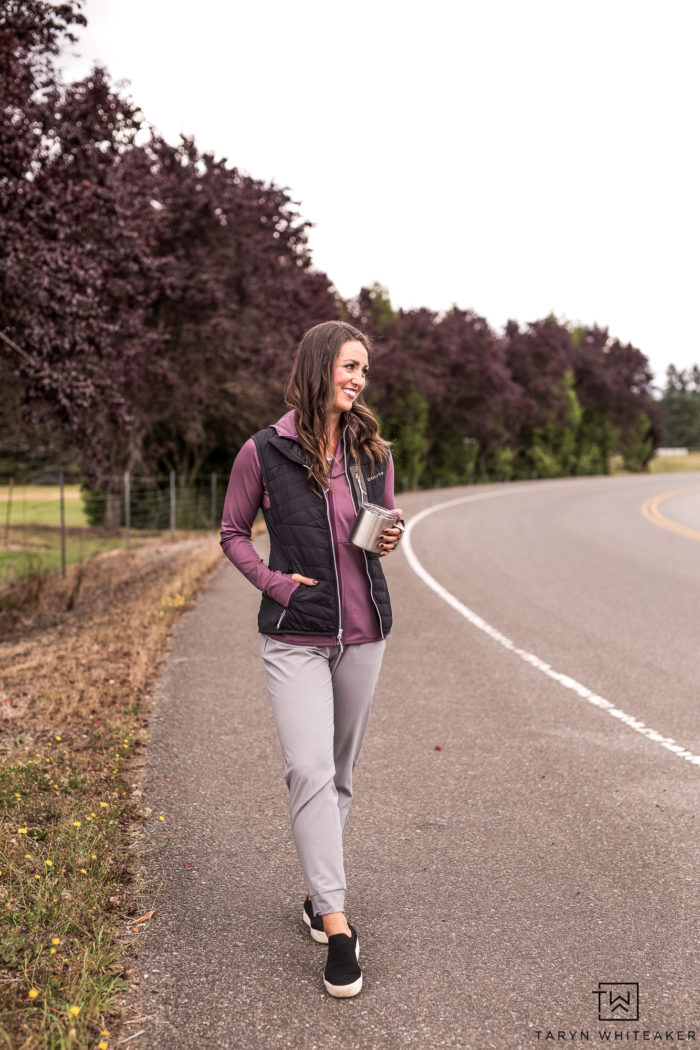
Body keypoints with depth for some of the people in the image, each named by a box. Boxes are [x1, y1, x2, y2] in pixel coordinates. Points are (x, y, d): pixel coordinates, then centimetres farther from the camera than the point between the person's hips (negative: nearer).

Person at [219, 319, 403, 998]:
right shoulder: (264, 452, -6)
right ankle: (337, 924, -5)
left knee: (339, 772, 13)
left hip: (363, 632, 4)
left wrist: (391, 539, -6)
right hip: (295, 637, -3)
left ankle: (318, 895, 32)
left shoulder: (372, 451, 4)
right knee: (309, 770, -13)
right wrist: (274, 582, -9)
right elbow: (232, 534, 5)